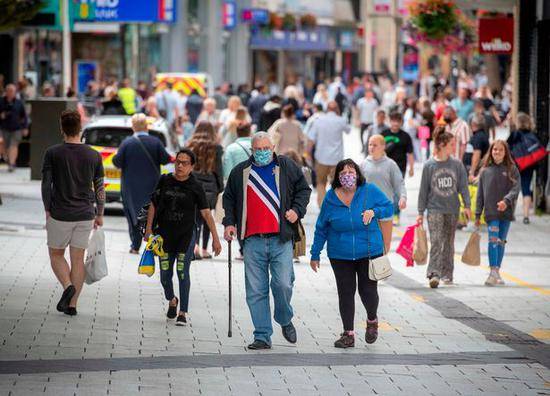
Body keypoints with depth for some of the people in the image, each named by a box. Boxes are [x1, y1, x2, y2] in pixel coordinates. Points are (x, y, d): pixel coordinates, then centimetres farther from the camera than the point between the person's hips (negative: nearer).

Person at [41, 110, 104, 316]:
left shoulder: (52, 153, -7)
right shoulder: (93, 156, 0)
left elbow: (46, 184, -6)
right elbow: (99, 188, 4)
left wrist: (47, 210, 5)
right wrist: (99, 214, 14)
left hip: (60, 214, -2)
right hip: (85, 214, 2)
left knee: (56, 254, 13)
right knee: (78, 259, 7)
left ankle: (68, 286, -12)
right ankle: (72, 304, 5)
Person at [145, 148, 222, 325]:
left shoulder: (195, 187, -5)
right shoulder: (164, 181, 2)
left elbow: (206, 213, -6)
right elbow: (153, 205, 9)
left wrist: (215, 238, -10)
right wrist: (149, 229, 4)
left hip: (186, 235, -2)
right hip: (165, 235, 3)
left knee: (183, 272, -9)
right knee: (165, 273, 6)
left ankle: (183, 312, -2)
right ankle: (171, 300, 36)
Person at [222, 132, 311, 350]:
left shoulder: (287, 167, 9)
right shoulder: (240, 172, 12)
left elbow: (303, 189, 16)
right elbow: (229, 198, 21)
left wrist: (297, 210, -1)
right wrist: (229, 222, 8)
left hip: (280, 239, -2)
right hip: (253, 241, 2)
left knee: (283, 284, -10)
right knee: (256, 291, 0)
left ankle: (285, 320, 19)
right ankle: (262, 337, 7)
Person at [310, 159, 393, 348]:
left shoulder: (370, 191, -4)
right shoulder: (331, 197, -1)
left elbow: (389, 207, 6)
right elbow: (321, 228, 7)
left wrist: (374, 212, -15)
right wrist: (315, 254, 8)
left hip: (369, 252, -1)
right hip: (340, 256, 1)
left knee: (368, 291, -2)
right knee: (345, 293, 0)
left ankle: (372, 321, 30)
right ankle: (348, 334, 9)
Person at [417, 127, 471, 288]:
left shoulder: (457, 164, 1)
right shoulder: (429, 165, -4)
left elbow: (463, 185, 5)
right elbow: (424, 190, 1)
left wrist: (467, 206, -3)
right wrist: (420, 212, 2)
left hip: (453, 210, 3)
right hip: (435, 209, -3)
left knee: (449, 243, 10)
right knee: (436, 241, -14)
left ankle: (447, 274, 19)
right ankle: (433, 274, -20)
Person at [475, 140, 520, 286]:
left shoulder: (512, 169, 4)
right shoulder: (485, 170, 7)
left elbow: (515, 189, -6)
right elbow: (480, 193, 9)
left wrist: (506, 200, -24)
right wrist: (478, 214, 5)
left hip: (506, 212, 1)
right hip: (491, 212, -1)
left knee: (501, 241, 8)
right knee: (493, 240, -12)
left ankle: (497, 272, 16)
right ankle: (493, 272, -19)